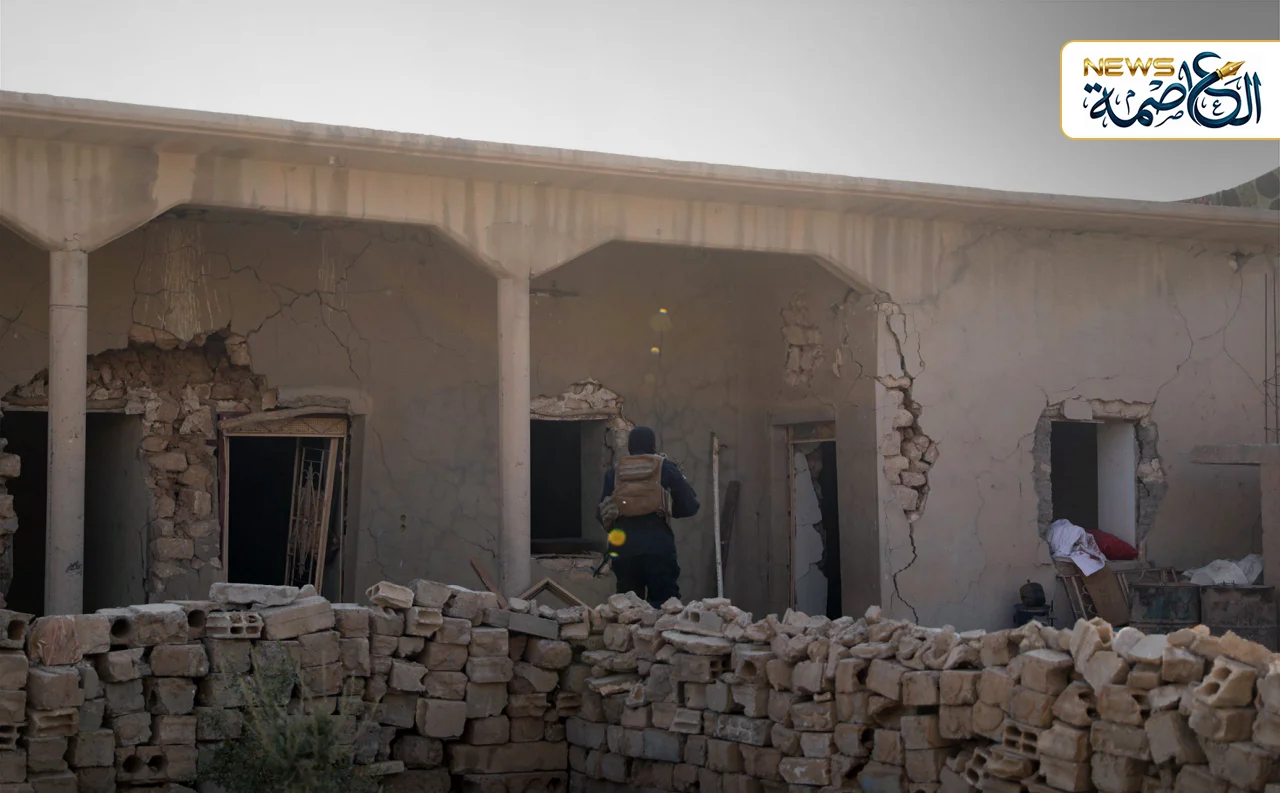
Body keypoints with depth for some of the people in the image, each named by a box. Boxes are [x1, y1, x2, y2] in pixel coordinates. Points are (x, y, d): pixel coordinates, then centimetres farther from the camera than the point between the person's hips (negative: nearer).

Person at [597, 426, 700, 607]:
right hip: (658, 548, -2)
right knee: (665, 605, -1)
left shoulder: (613, 473, 10)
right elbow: (690, 506, 7)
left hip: (623, 550, 2)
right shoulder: (666, 469, 5)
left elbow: (602, 514, 13)